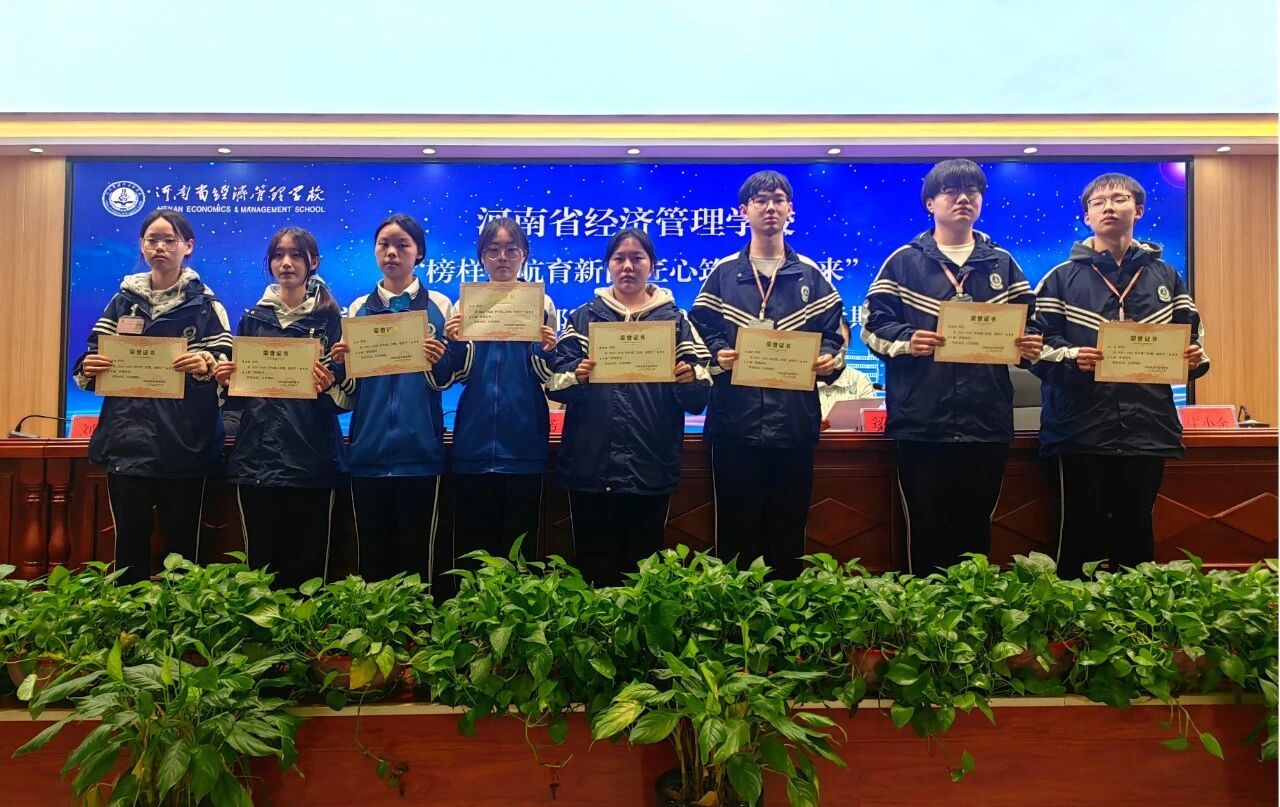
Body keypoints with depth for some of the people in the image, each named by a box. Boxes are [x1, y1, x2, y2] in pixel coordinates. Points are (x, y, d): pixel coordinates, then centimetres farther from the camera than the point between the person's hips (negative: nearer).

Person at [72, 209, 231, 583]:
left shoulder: (204, 304, 4)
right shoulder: (123, 301, 13)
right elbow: (91, 362, 15)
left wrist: (206, 366, -24)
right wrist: (88, 369, -7)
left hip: (184, 446, -3)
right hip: (127, 443, 3)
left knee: (181, 543, 3)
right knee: (130, 542, 6)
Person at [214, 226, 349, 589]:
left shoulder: (331, 320, 4)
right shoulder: (253, 319, 13)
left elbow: (347, 400, 1)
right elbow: (237, 397, 16)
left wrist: (329, 386, -19)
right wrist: (226, 380, -4)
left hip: (313, 461, -2)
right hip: (256, 460, 3)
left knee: (309, 564, 0)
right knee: (260, 561, 3)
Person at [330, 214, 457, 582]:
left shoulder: (439, 305, 4)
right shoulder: (359, 308, 11)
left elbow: (446, 381, 3)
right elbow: (349, 389, 11)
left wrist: (439, 361, -19)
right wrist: (341, 363, -11)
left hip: (420, 451, -2)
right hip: (369, 450, 2)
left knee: (416, 554, 1)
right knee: (371, 556, 7)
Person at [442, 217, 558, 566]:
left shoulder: (541, 303, 5)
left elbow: (547, 377, 3)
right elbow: (460, 375, 4)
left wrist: (546, 351, -19)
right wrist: (454, 343, -16)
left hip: (524, 444, -1)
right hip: (474, 444, 1)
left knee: (520, 543, 7)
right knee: (470, 544, 7)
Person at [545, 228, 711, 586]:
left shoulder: (675, 320, 10)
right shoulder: (584, 318, 11)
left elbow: (699, 397, 4)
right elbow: (554, 383, 2)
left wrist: (690, 380, -17)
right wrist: (575, 377, -17)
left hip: (652, 466, 0)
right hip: (591, 466, 0)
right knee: (593, 569, 4)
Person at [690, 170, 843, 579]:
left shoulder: (810, 275, 11)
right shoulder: (722, 273, 9)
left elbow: (833, 335, 9)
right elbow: (699, 331, 7)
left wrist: (830, 360, -10)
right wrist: (717, 356, -12)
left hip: (794, 422, 1)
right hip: (735, 422, -1)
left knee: (789, 528, 8)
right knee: (736, 530, 4)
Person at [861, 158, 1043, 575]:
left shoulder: (1003, 264, 14)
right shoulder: (904, 261, 6)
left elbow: (1029, 325, 14)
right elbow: (873, 324, 1)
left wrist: (1031, 346, -7)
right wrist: (906, 340, -17)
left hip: (987, 424, 3)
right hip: (921, 423, -2)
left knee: (976, 529, 11)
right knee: (925, 530, 4)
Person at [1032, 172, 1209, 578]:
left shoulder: (1165, 277, 14)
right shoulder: (1061, 278, 6)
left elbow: (1191, 337, 16)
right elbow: (1036, 343, -2)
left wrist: (1195, 358, -5)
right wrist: (1071, 357, -19)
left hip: (1148, 429, 3)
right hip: (1083, 429, -2)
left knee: (1136, 532, 10)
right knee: (1083, 533, 1)